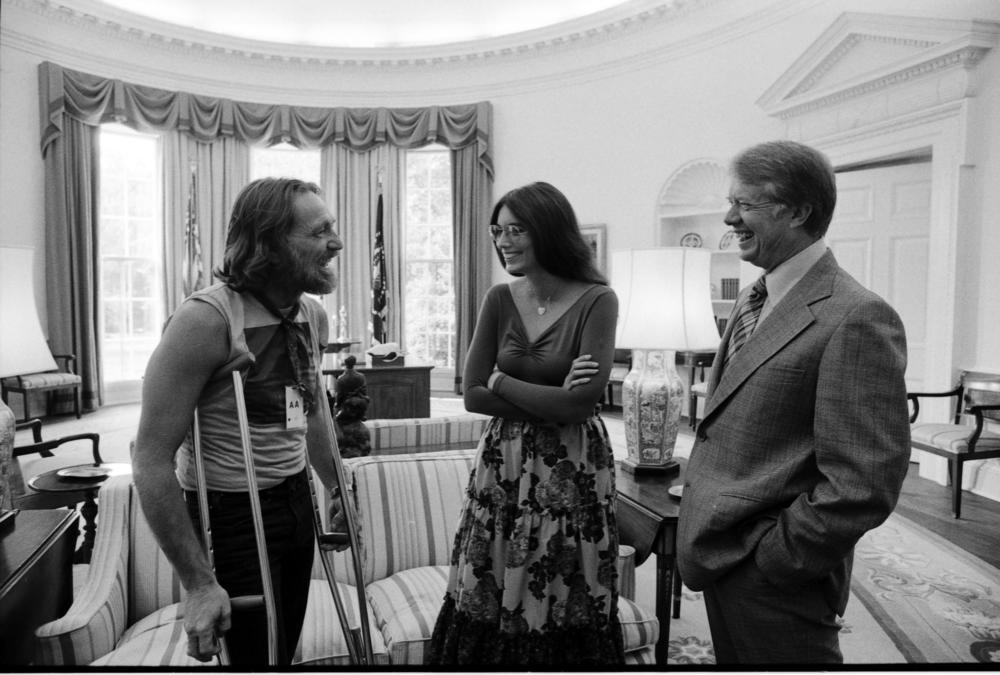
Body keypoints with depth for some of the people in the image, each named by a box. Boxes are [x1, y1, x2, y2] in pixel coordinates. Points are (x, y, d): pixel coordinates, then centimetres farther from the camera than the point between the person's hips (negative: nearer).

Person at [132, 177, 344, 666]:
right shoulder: (206, 319, -22)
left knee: (285, 650, 18)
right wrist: (199, 583, -20)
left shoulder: (312, 314, 0)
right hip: (231, 513, -6)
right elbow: (151, 461, -21)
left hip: (296, 501, 7)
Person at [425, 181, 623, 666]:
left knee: (562, 607, 8)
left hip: (572, 469, -3)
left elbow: (581, 403, -17)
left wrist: (502, 381, -8)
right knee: (491, 603, 9)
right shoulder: (499, 300, 2)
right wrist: (551, 401, -12)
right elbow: (472, 396, -2)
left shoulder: (597, 300, -9)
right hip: (503, 466, 4)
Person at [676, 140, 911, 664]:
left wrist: (770, 558, -15)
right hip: (717, 560, 8)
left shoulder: (856, 319, -19)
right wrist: (700, 533, 9)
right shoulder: (751, 302, 9)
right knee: (733, 659, 21)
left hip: (773, 582, -8)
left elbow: (864, 487, -22)